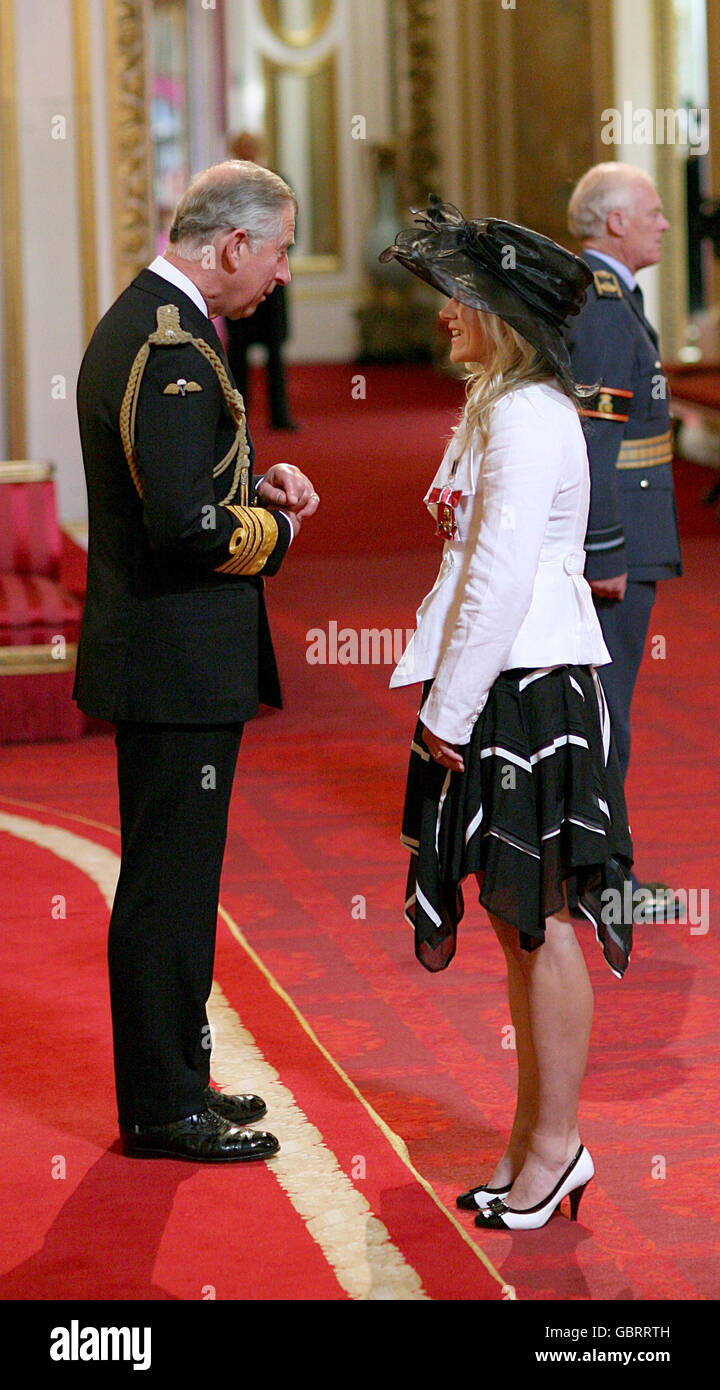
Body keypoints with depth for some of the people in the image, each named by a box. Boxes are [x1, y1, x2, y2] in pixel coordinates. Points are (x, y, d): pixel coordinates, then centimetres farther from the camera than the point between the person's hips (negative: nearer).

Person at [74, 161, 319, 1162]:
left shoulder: (136, 323, 12)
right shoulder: (173, 347, -21)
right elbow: (186, 525, -27)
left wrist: (255, 483, 7)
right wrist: (277, 529, -10)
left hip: (160, 655, 11)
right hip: (179, 662, -11)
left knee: (171, 881, 18)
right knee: (170, 884, -1)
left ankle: (168, 1083, 28)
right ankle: (163, 1108, 7)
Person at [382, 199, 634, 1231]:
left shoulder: (528, 418, -17)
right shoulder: (501, 407, 16)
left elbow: (502, 576, -20)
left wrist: (450, 711, -16)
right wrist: (447, 699, 17)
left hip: (528, 688, -10)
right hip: (499, 686, 10)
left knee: (538, 915, -2)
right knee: (517, 915, 13)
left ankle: (557, 1142, 6)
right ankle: (533, 1134, 21)